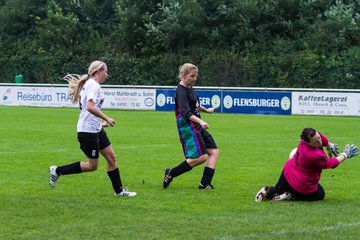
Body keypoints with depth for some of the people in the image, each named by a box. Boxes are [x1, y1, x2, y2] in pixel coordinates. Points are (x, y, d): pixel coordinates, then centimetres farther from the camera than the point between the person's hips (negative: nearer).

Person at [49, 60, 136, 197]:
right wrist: (106, 119, -22)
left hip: (96, 130, 10)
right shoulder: (94, 85, -17)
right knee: (92, 165, -1)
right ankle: (57, 171, 7)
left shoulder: (89, 85, 14)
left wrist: (100, 123, 21)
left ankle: (119, 190, 14)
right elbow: (90, 107, -31)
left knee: (111, 157, 9)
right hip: (88, 131, -10)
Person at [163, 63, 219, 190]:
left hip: (197, 127, 10)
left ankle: (205, 184, 4)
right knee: (201, 157, -15)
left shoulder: (189, 88, 13)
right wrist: (200, 121, -43)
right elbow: (186, 113, -29)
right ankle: (170, 173, -3)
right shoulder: (181, 92, -17)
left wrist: (206, 110, 47)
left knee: (214, 151, 4)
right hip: (188, 128, -10)